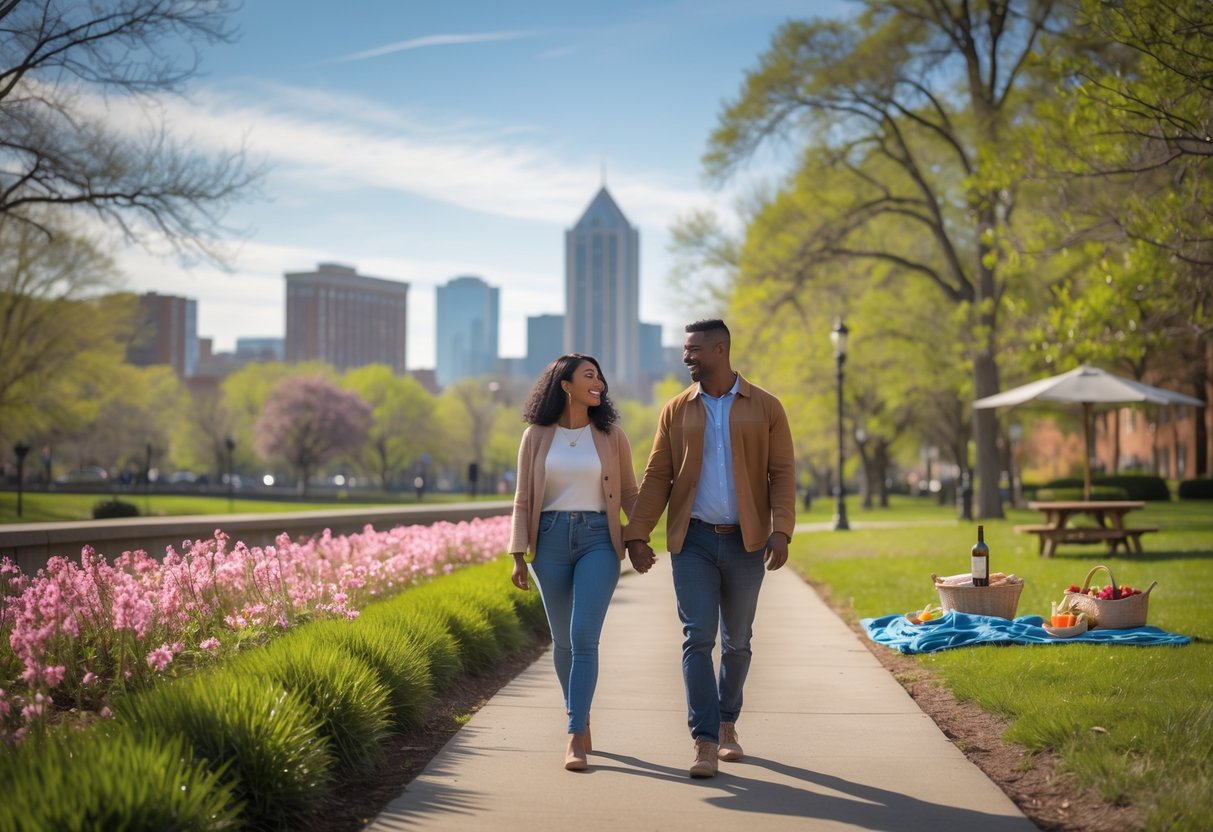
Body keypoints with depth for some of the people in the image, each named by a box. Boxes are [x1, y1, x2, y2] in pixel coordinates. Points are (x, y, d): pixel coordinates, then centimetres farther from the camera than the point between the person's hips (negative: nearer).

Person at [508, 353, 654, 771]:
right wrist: (518, 555, -3)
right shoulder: (536, 436, 3)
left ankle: (575, 738, -13)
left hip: (598, 541, -1)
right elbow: (523, 499, 4)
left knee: (583, 637, -13)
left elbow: (629, 493, 10)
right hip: (551, 540, 1)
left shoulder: (610, 435, 4)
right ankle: (581, 719, 28)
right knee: (562, 639, 9)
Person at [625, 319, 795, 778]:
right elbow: (657, 476, 4)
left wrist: (781, 530, -15)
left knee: (737, 640, 11)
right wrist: (638, 533, -5)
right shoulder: (676, 410, 6)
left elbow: (782, 473, -2)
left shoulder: (765, 408, 2)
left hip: (746, 541, 0)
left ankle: (727, 724, 30)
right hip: (693, 540, 0)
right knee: (698, 638, -10)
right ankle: (705, 742, -10)